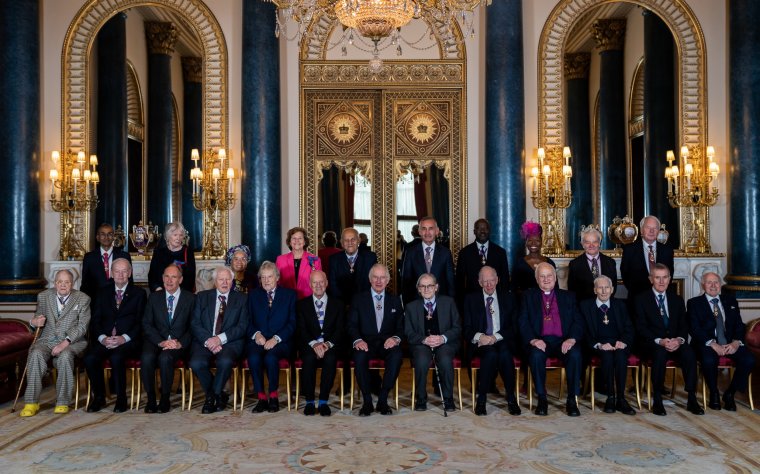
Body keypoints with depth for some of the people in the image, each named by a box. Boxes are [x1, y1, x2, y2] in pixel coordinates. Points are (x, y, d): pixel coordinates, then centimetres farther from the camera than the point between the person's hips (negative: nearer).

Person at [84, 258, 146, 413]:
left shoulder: (139, 293, 9)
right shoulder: (103, 292, 18)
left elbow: (141, 322, 1)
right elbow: (95, 321, 10)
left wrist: (124, 338, -15)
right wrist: (102, 338, -10)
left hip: (128, 341, -3)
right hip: (104, 340, 3)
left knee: (116, 357, -34)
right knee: (90, 358, -27)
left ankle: (121, 398, -15)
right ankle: (99, 397, -6)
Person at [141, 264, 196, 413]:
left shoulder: (190, 298, 6)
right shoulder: (154, 297, 12)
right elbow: (147, 324, 4)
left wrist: (180, 343, -16)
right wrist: (161, 342, -12)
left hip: (179, 343, -2)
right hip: (156, 340, 2)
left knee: (165, 357, -33)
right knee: (147, 357, -30)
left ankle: (165, 399, -13)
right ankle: (151, 399, -13)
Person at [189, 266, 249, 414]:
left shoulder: (240, 299, 10)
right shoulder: (202, 297, 14)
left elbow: (242, 326, -1)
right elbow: (195, 324, 4)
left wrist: (220, 339, -14)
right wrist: (208, 340, -14)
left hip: (230, 342, -1)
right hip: (204, 341, 2)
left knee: (225, 361, -33)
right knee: (196, 363, -28)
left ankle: (213, 395, -4)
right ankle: (219, 395, -2)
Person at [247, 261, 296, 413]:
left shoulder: (289, 294, 10)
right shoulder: (253, 295, 18)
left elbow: (292, 323, 1)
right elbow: (248, 322, 10)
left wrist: (276, 338, -13)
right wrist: (256, 334, -11)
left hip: (280, 342, -2)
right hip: (258, 341, 2)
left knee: (270, 357, -33)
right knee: (253, 357, -31)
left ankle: (273, 396, -13)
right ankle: (262, 398, -18)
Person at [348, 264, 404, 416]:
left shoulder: (395, 301, 16)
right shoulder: (359, 299, 12)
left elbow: (401, 326, 10)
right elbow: (352, 325, 4)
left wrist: (396, 338, -13)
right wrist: (357, 340, -17)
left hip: (387, 343, 1)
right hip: (366, 343, 0)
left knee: (397, 356, -33)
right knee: (359, 356, -35)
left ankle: (382, 400, -21)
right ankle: (367, 401, -21)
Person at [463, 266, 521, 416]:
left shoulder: (508, 298, 13)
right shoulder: (471, 299, 12)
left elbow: (514, 327, 4)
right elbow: (467, 329, 5)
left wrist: (496, 337, -13)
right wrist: (479, 336, -17)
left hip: (503, 342, 0)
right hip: (480, 344, 0)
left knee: (505, 353, -34)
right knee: (491, 353, -34)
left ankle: (511, 398, -20)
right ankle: (481, 398, -22)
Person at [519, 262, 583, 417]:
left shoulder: (568, 296, 18)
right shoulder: (528, 296, 14)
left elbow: (578, 321, 8)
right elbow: (523, 322, 4)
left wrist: (572, 339, -12)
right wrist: (533, 340, -15)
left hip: (563, 341, 1)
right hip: (540, 341, -1)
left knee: (575, 354, -30)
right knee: (536, 354, -33)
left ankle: (571, 400, -17)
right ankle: (542, 399, -17)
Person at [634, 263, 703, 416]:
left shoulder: (677, 300, 16)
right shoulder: (641, 299, 4)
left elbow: (684, 326, 10)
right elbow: (641, 328, -5)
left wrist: (679, 340, -13)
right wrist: (659, 341, -20)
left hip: (675, 343, 3)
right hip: (651, 344, -3)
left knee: (689, 352, -29)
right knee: (660, 352, -36)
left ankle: (692, 400, -22)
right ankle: (657, 400, -28)